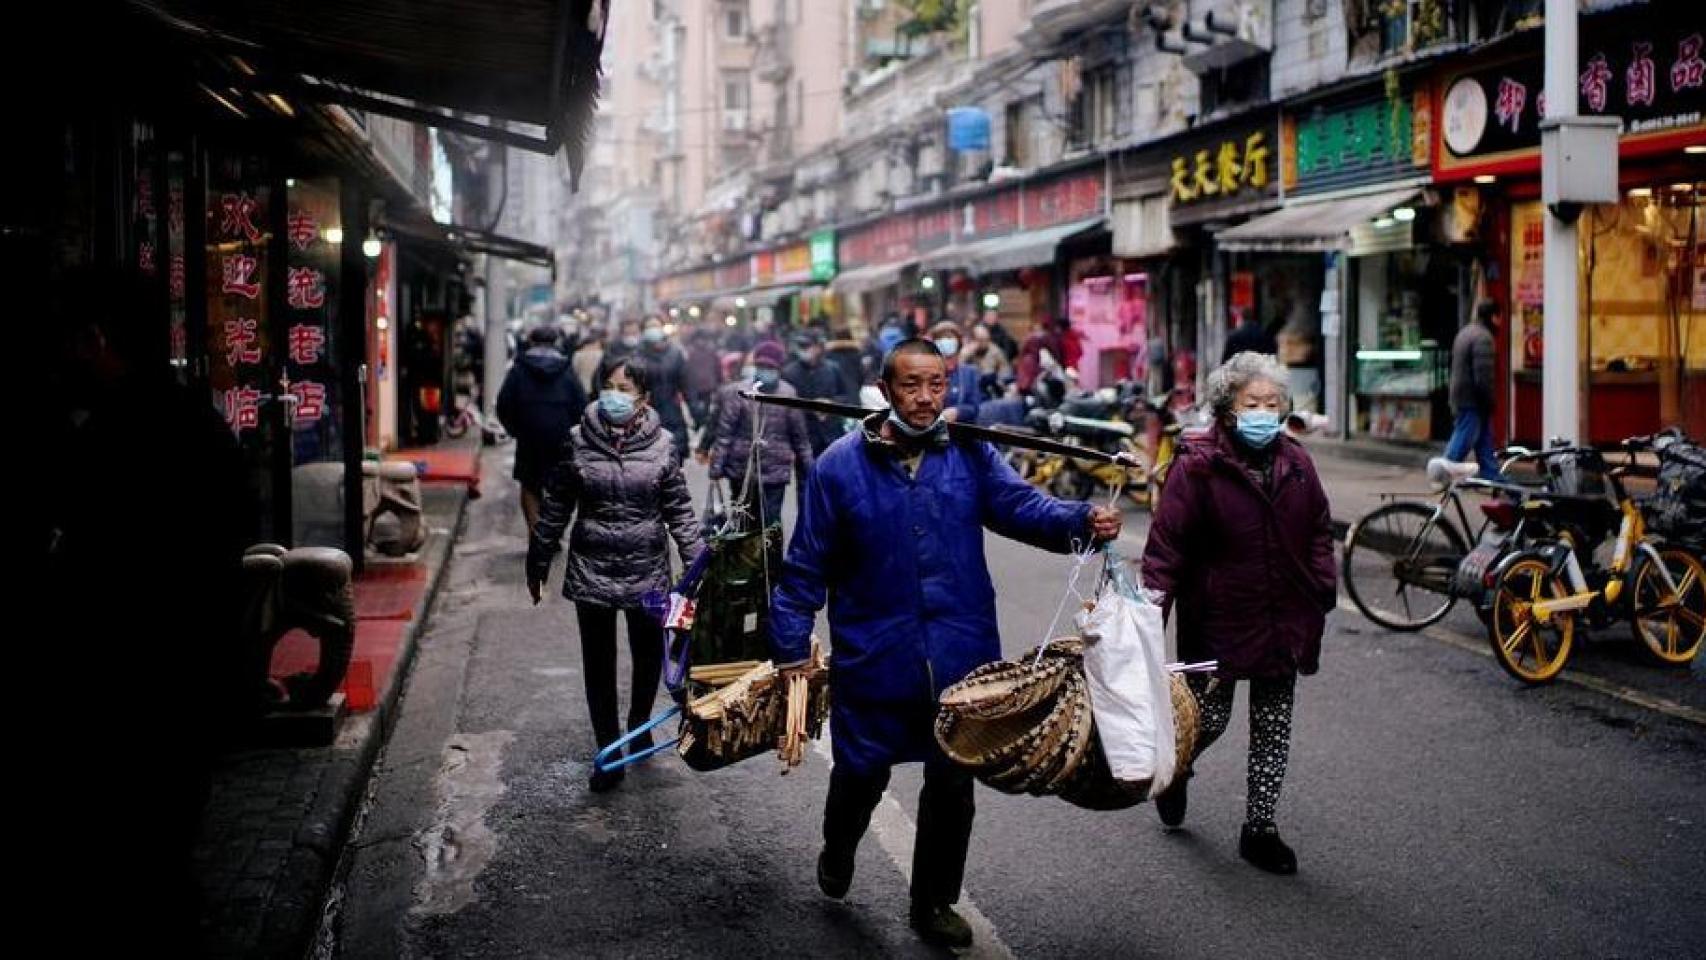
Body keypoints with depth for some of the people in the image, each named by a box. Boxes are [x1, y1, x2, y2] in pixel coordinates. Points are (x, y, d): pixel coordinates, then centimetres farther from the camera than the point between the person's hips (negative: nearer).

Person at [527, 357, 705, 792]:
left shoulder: (660, 445, -5)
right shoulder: (578, 442, -4)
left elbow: (679, 511, 0)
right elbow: (555, 508, 4)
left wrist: (697, 563, -4)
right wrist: (538, 563, 8)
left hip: (648, 571, 0)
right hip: (592, 571, 0)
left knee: (649, 657, 15)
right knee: (599, 665, 5)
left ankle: (639, 724, 42)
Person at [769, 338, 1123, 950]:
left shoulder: (971, 455, -1)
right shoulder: (841, 465, -7)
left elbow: (1021, 505, -16)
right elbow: (806, 568, -3)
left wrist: (1082, 521, -35)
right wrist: (790, 647, -3)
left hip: (960, 657, 2)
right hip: (873, 658, -2)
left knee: (952, 784, 12)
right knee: (861, 775, 13)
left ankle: (934, 904, 33)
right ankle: (838, 852, 48)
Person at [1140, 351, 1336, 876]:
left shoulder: (1295, 463, 4)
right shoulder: (1198, 465, -14)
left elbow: (1318, 528, 15)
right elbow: (1167, 542, -16)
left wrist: (1324, 586, 5)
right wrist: (1153, 606, -23)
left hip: (1285, 619, 5)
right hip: (1219, 620, -5)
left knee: (1274, 728, 11)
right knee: (1210, 718, 4)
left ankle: (1259, 829, 24)